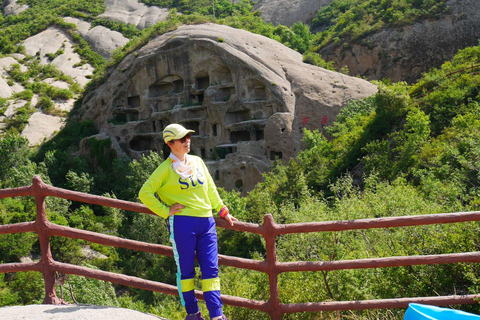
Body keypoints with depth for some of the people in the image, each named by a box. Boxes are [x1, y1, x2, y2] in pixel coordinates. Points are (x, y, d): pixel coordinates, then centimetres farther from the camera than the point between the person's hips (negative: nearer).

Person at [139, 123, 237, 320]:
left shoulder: (198, 162, 15)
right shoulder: (166, 168, -1)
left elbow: (210, 189, 24)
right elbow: (145, 193, -4)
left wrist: (222, 211, 22)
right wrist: (165, 211, -7)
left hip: (206, 222, 5)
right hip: (182, 222, -4)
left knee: (211, 269, 1)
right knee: (185, 269, 3)